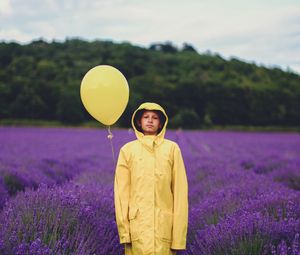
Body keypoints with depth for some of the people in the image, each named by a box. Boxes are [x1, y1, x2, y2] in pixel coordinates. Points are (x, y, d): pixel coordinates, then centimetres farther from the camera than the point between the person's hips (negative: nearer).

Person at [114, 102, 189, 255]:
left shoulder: (172, 148, 7)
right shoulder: (128, 150, 8)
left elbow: (180, 190, 4)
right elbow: (121, 191, 5)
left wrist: (178, 236, -1)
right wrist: (124, 229, -3)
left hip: (164, 225, 0)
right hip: (138, 224, 0)